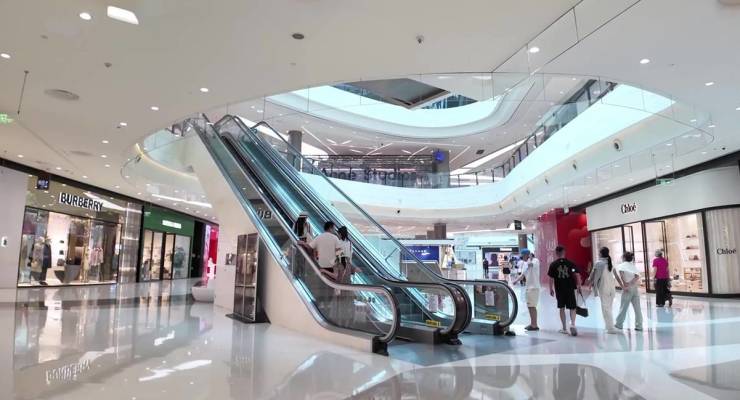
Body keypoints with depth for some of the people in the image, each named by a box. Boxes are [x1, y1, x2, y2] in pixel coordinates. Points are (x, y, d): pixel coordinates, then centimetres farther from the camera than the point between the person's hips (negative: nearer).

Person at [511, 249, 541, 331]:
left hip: (534, 287, -9)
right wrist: (515, 281, 1)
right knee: (530, 306, 13)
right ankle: (532, 323, 22)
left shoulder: (535, 260, -12)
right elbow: (522, 275, 16)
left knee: (532, 306, -6)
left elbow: (530, 264, -35)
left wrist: (530, 258, -17)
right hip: (528, 287, 9)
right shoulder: (525, 263, 13)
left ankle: (535, 325, 0)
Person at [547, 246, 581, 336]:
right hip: (570, 289, 0)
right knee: (572, 308, 10)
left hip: (559, 289, 0)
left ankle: (564, 328, 17)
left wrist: (551, 289, 7)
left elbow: (551, 278, -4)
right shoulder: (570, 263, -3)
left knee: (562, 308, 11)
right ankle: (573, 324, -12)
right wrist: (579, 285, 10)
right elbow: (576, 275, -3)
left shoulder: (553, 264, -5)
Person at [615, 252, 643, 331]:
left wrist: (624, 285, -17)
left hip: (628, 289, -4)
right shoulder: (634, 266, 13)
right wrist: (630, 283, -11)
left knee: (623, 307, 4)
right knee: (637, 308, 6)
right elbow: (637, 277, -4)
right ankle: (639, 326, 7)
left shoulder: (621, 266, 1)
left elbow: (621, 275, -19)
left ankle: (619, 324, 12)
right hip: (635, 288, 4)